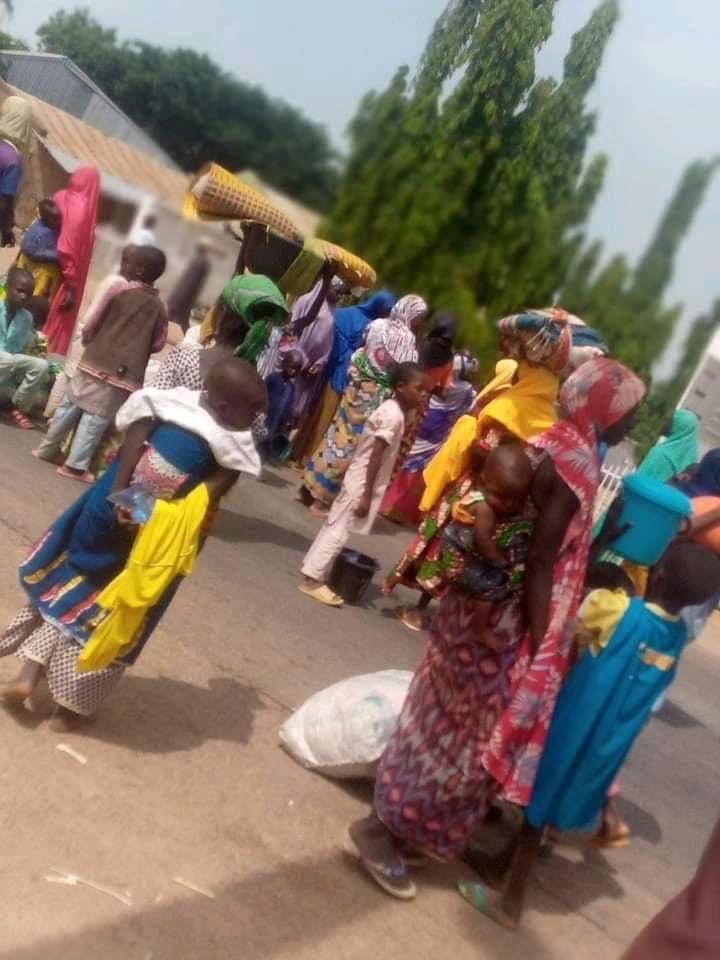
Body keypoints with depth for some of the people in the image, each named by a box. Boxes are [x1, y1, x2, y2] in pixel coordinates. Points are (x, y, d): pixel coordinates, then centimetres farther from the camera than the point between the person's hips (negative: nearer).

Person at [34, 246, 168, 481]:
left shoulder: (118, 288, -5)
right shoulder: (159, 306, -2)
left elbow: (93, 324, 0)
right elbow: (158, 344, 2)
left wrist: (87, 340, 19)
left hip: (95, 361, 1)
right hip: (125, 373, 0)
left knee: (70, 404, 15)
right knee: (97, 417, 3)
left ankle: (48, 449, 26)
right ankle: (76, 465, 3)